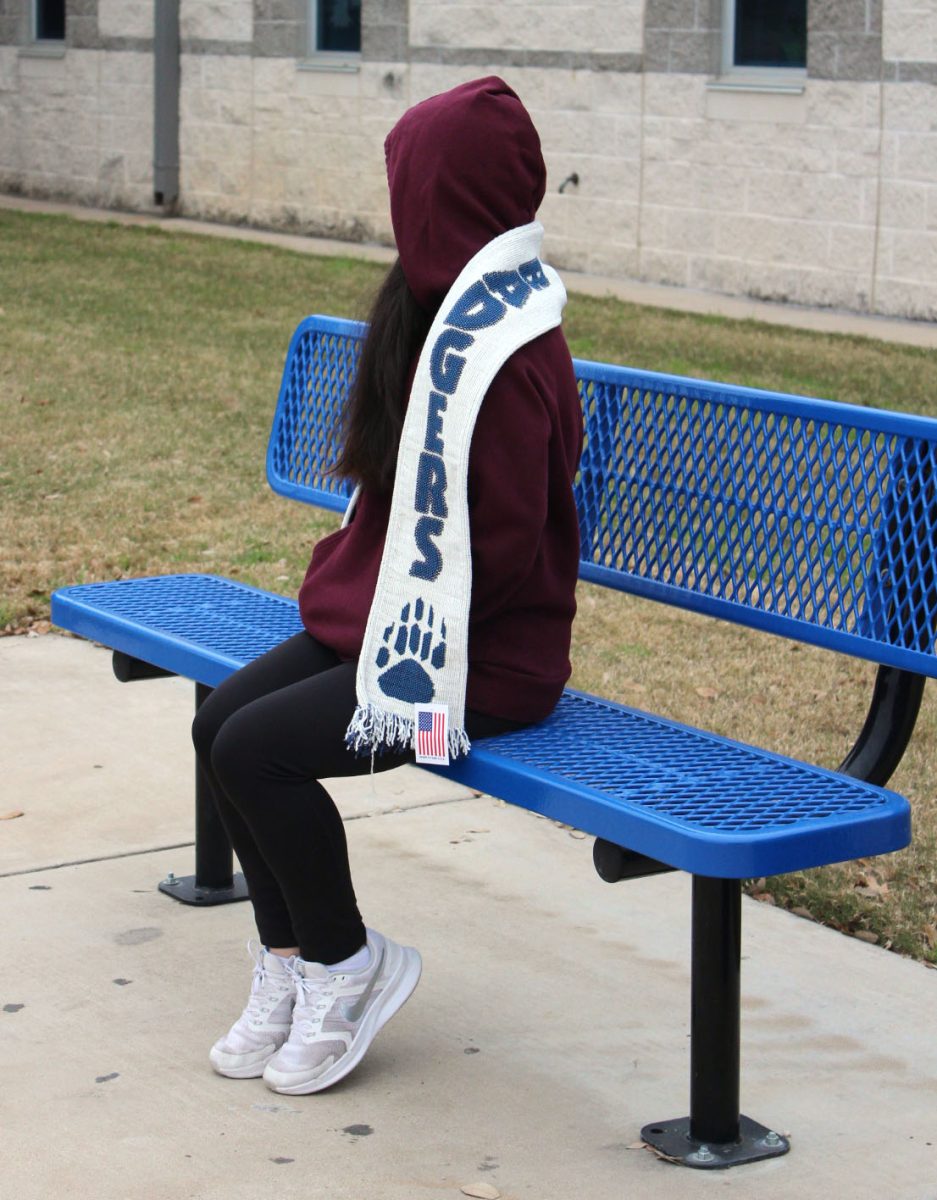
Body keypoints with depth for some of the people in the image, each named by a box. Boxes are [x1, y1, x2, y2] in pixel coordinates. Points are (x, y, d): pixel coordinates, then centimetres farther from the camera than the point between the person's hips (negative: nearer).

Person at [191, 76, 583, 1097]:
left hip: (487, 657, -9)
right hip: (386, 612, 9)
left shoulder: (508, 358, -23)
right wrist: (341, 585, 5)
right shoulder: (434, 313, 9)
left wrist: (413, 630, -10)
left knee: (258, 749, -19)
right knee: (219, 722, -3)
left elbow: (505, 550, -21)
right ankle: (289, 965, 9)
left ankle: (345, 966, 3)